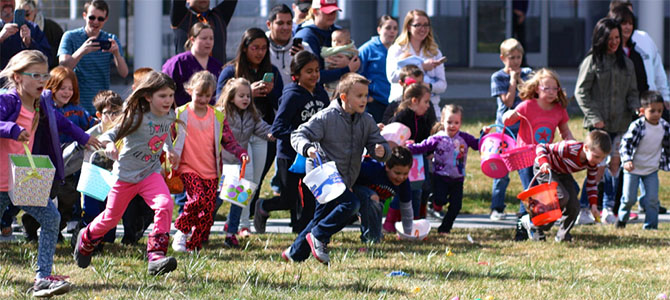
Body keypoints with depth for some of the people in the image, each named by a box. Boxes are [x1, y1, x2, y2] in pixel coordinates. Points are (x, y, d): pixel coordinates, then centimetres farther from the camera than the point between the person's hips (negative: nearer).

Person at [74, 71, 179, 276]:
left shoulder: (169, 116, -1)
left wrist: (169, 150, 18)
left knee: (165, 205, -24)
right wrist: (109, 145, -37)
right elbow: (110, 134, -17)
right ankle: (86, 239, 44)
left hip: (150, 173, 4)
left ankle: (156, 258, -25)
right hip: (126, 173, -4)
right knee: (111, 217, 10)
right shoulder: (137, 118, -20)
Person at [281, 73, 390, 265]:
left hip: (343, 181, 8)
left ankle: (295, 253, 31)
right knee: (351, 204, -25)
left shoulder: (366, 121, 5)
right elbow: (298, 135, -12)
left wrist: (382, 151, -20)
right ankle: (319, 236, -10)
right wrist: (307, 148, -34)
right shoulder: (326, 117, -12)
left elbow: (377, 144, 5)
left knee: (322, 218, 16)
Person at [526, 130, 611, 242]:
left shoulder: (593, 164, -16)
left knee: (574, 206, -6)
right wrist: (544, 162, -51)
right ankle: (533, 224, -12)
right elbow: (541, 147, -33)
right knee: (562, 197, -26)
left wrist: (593, 204, -10)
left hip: (562, 174, 7)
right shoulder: (569, 149, -38)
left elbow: (591, 184, 0)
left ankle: (563, 234, 16)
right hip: (544, 169, -7)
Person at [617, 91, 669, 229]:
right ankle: (622, 218, 29)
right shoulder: (637, 126, -20)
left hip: (652, 170, 4)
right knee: (629, 198, 1)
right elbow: (625, 143, -19)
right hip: (633, 168, -4)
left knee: (652, 199, -3)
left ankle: (650, 226, 8)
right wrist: (626, 160, -32)